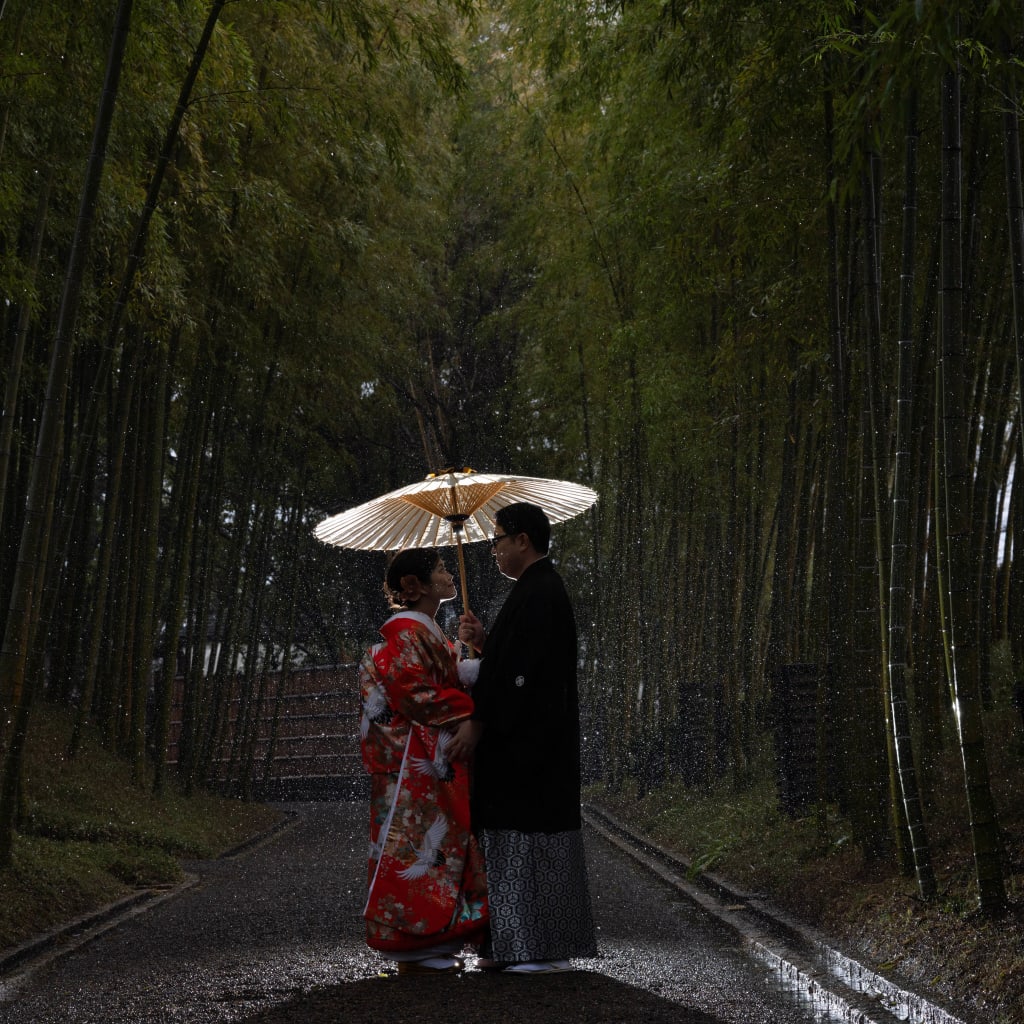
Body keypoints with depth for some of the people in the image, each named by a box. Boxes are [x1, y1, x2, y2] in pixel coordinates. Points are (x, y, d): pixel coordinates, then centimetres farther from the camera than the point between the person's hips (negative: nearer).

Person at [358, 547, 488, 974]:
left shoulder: (429, 634, 21)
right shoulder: (405, 632, -11)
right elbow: (414, 694, -19)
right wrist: (469, 707, -15)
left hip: (437, 761, 10)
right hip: (414, 760, -10)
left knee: (440, 846, 9)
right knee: (417, 846, -8)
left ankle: (431, 944, 13)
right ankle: (415, 952, -5)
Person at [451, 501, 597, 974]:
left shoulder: (537, 594, -16)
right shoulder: (542, 589, 16)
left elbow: (520, 670, -22)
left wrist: (477, 722, -19)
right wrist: (483, 641, 7)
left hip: (526, 740, -10)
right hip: (528, 737, 10)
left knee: (530, 834, -6)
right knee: (534, 829, 11)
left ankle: (545, 947, -1)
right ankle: (522, 946, 16)